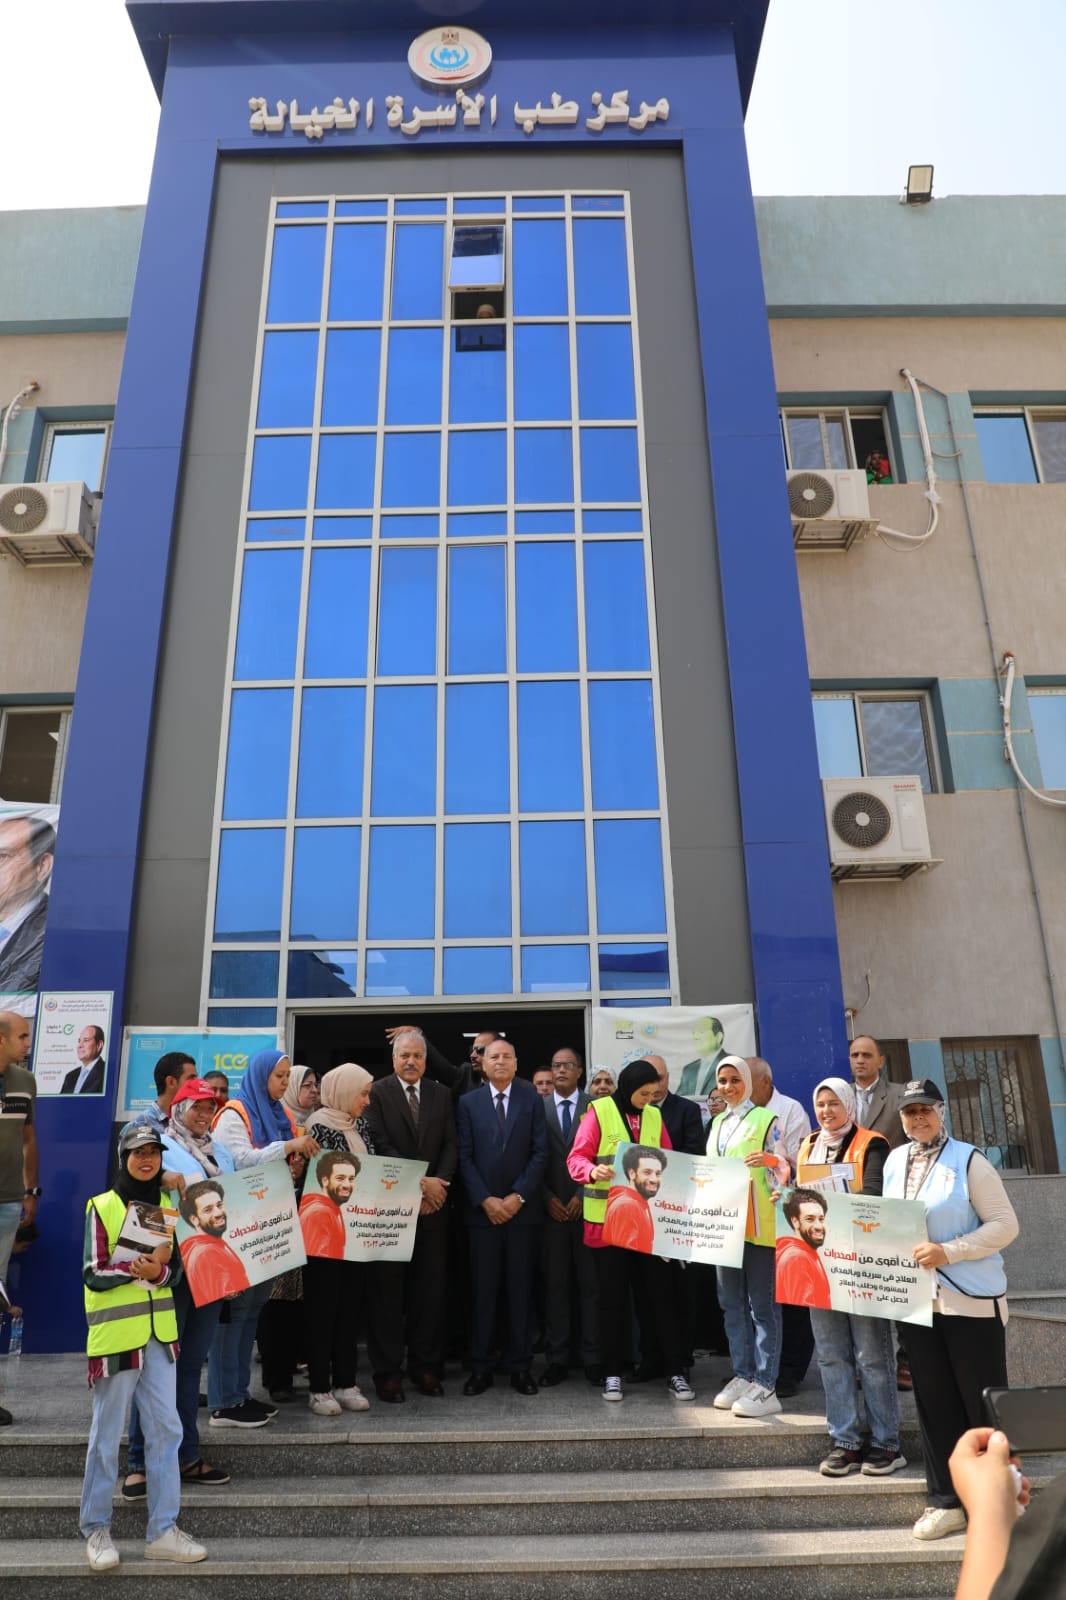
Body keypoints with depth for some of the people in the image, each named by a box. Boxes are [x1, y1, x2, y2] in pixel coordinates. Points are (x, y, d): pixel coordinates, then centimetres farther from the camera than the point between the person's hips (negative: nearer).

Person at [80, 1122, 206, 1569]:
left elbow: (176, 1269, 5)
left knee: (166, 1430, 6)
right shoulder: (101, 1207, -6)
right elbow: (93, 1274, -9)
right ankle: (95, 1529, 24)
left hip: (159, 1333, 4)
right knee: (107, 1436, 6)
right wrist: (139, 1269, -24)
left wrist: (158, 1272, -17)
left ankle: (162, 1531, 16)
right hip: (115, 1334, -4)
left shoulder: (166, 1206, 7)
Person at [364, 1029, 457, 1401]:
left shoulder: (441, 1094, 10)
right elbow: (380, 1147, -11)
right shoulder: (377, 1093, -3)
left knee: (430, 1287, 6)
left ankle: (426, 1367, 17)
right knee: (387, 1289, 3)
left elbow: (451, 1145, 6)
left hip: (432, 1205, 3)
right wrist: (420, 1183, -13)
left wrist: (436, 1185, -9)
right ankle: (388, 1371, 13)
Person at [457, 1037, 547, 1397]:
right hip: (482, 1209, 0)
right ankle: (480, 1367, 12)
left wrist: (518, 1195, -10)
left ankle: (520, 1366, 14)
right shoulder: (469, 1102, 5)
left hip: (522, 1208, 0)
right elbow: (465, 1156, 1)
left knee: (520, 1288, 5)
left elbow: (540, 1152, -2)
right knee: (482, 1290, 4)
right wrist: (485, 1199, -9)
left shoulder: (532, 1099, 4)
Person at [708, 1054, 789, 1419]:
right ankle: (743, 1376, 21)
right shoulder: (718, 1122, 15)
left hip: (757, 1224, -7)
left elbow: (783, 1169, -8)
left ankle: (766, 1386, 2)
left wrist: (767, 1160, -27)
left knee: (762, 1304, -2)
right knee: (732, 1303, 12)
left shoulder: (765, 1118, -5)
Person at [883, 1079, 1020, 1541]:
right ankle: (945, 1500, 24)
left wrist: (948, 1252, -20)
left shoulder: (968, 1160, -10)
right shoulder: (894, 1162, 6)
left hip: (971, 1300, -5)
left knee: (983, 1402, 5)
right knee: (934, 1403, 12)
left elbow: (1005, 1224, -12)